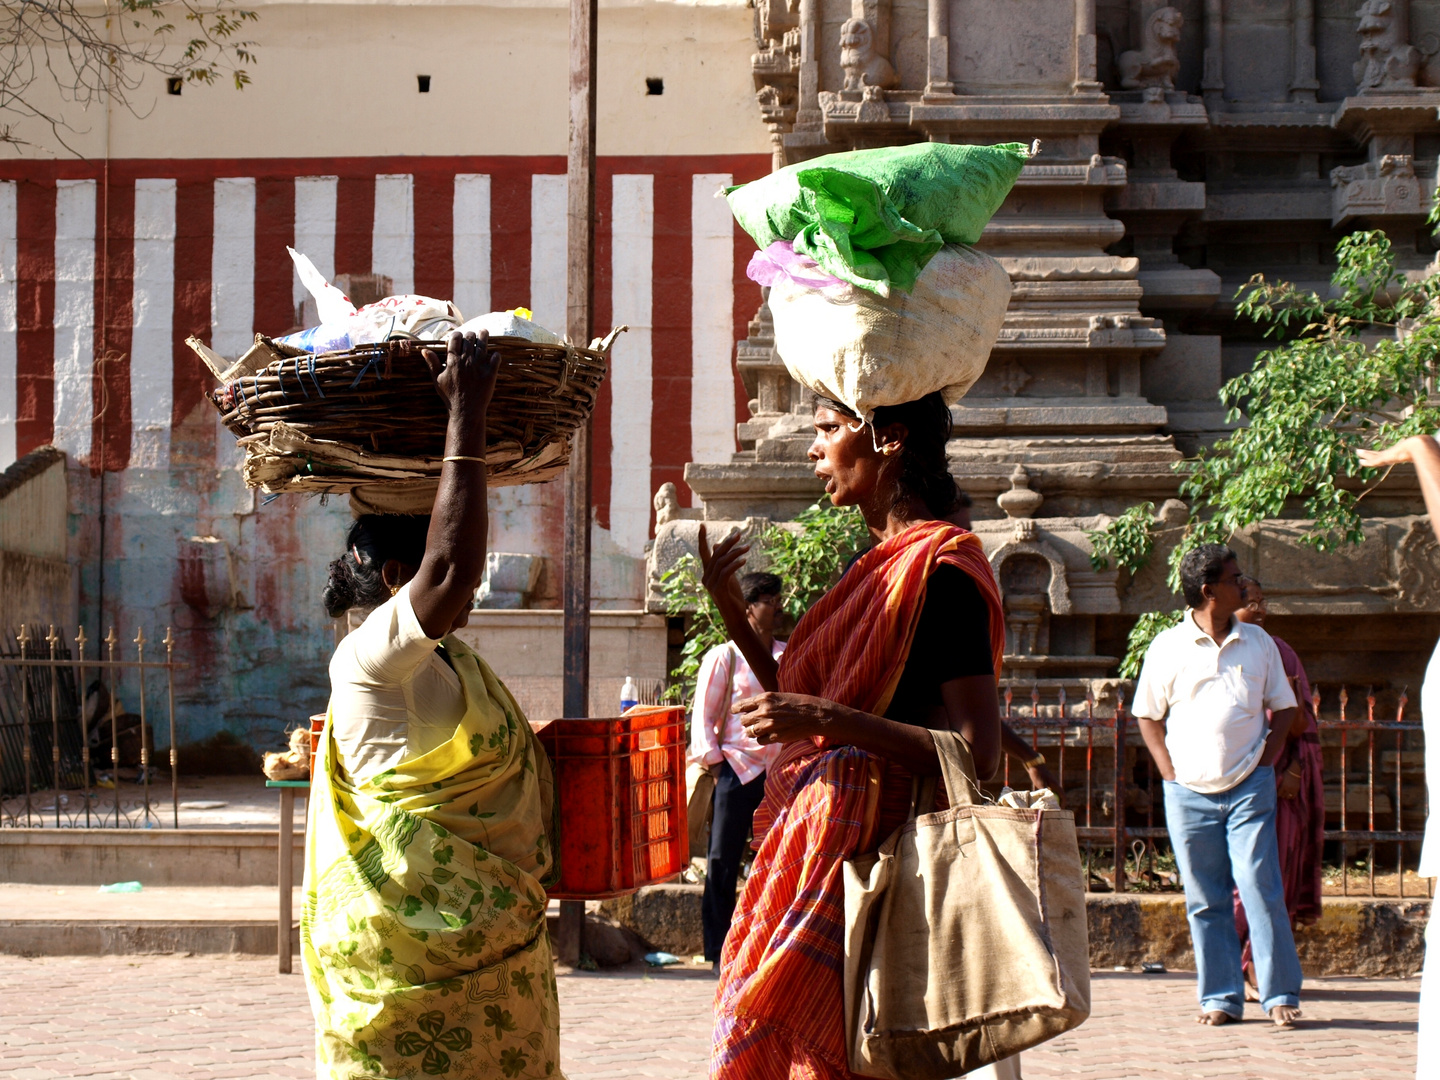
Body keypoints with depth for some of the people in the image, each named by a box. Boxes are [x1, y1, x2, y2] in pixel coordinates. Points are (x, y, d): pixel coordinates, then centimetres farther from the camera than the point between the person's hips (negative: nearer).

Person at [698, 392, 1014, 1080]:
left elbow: (977, 751, -19)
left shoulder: (937, 568, -12)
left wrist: (825, 720, -23)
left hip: (867, 854, -9)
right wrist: (730, 611, 17)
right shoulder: (881, 564, 17)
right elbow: (796, 703, 23)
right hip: (816, 846, 10)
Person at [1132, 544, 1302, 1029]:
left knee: (1261, 889, -7)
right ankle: (1221, 997, 11)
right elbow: (1148, 715, 8)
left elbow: (1283, 707, 14)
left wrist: (1266, 761, 2)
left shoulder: (1258, 642, 7)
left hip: (1249, 789, 0)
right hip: (1189, 791, 0)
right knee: (1205, 899, 4)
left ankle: (1280, 994, 0)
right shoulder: (1168, 647, 2)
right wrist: (1169, 771, -1)